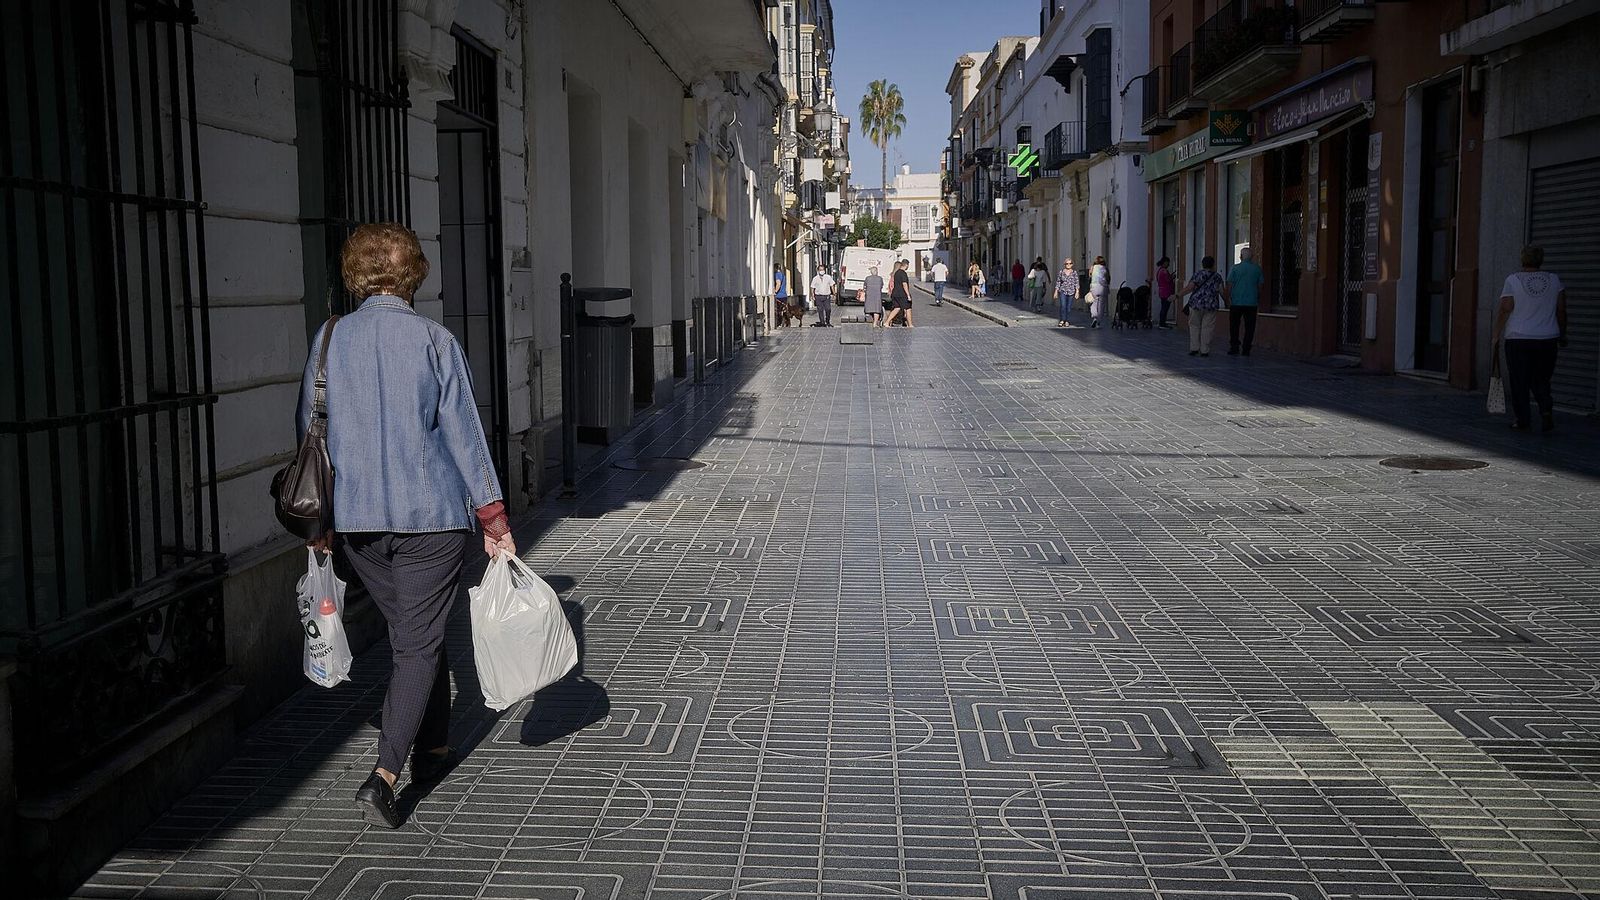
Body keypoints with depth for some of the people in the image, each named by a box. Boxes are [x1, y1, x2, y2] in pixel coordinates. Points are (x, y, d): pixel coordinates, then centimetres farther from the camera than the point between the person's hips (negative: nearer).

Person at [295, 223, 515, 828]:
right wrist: (493, 518, -1)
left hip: (354, 518, 4)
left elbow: (309, 431, 8)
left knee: (412, 632, 20)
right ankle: (384, 776, -10)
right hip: (431, 514, -4)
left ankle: (433, 751, 32)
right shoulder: (434, 339, -7)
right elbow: (463, 431, -6)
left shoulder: (329, 340, 3)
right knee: (419, 644, 2)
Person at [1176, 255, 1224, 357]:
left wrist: (1177, 295, -4)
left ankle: (1194, 348, 6)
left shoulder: (1198, 275, 0)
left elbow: (1189, 288, -8)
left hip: (1196, 304, -1)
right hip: (1211, 306, 1)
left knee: (1194, 326, 10)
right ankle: (1204, 350, 3)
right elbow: (1221, 291, 2)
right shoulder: (1217, 277, 6)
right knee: (1207, 328, 4)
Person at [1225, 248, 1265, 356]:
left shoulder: (1235, 268, -4)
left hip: (1236, 302, -1)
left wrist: (1227, 298, 5)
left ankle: (1234, 348, 3)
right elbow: (1260, 286, 8)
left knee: (1234, 326, 8)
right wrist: (1259, 299, 20)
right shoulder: (1257, 269, 2)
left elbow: (1229, 285, -5)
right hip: (1252, 303, 1)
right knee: (1249, 328, 6)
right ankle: (1246, 350, 4)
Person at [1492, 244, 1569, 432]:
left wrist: (1496, 336, -1)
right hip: (1547, 339, 3)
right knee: (1541, 380, 13)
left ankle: (1522, 420, 7)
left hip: (1518, 340, -3)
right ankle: (1547, 409, -9)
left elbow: (1505, 310, -7)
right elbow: (1561, 310, 7)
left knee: (1519, 382, 5)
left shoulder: (1513, 280, -5)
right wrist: (1562, 334, 17)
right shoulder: (1554, 279, 5)